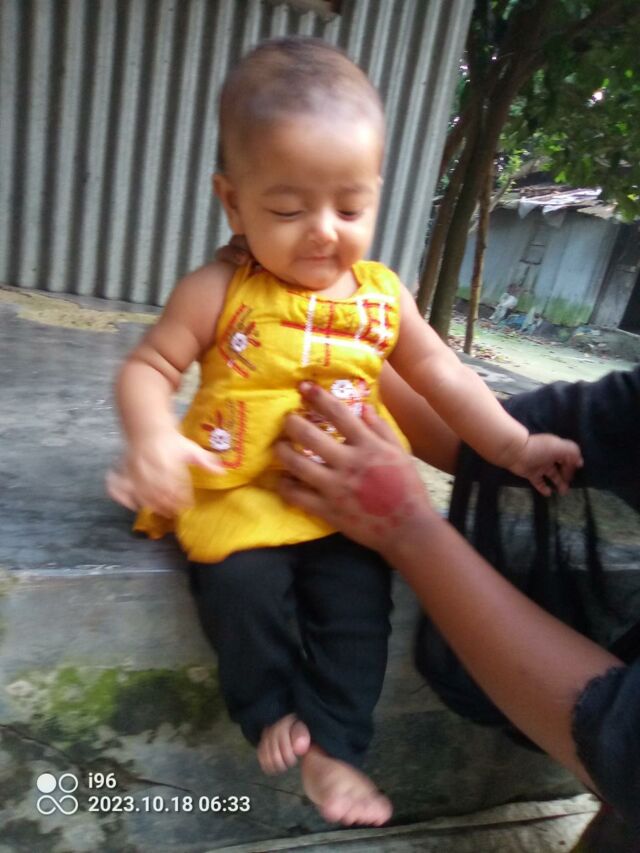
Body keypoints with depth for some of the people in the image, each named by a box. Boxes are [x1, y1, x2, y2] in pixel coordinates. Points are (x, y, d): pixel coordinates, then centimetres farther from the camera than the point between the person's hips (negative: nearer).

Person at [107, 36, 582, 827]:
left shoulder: (381, 294, 2)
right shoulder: (218, 291, -8)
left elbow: (437, 371, 9)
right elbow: (148, 365, -4)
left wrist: (512, 443, 3)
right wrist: (152, 437, -26)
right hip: (237, 490, -2)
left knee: (360, 592, -14)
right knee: (243, 581, -24)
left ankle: (332, 745, 8)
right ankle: (270, 709, 6)